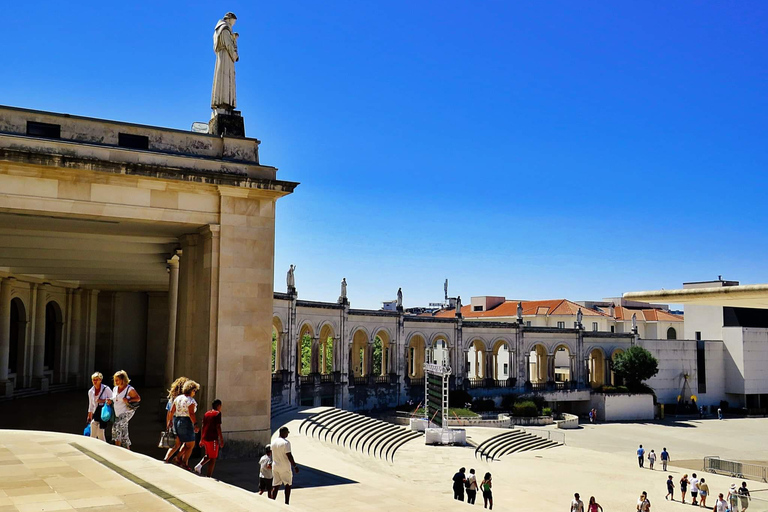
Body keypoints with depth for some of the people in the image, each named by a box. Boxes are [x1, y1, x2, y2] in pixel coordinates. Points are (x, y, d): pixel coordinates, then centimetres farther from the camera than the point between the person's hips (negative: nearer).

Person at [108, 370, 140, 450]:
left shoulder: (129, 389, -10)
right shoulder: (115, 389, 10)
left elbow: (138, 398, -5)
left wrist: (128, 400, -20)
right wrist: (110, 401, 1)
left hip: (127, 412, -7)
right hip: (118, 414, 7)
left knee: (117, 426, -24)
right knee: (124, 433, 8)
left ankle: (117, 446, -15)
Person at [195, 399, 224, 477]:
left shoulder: (206, 414, 12)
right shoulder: (217, 413, -8)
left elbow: (203, 427, 14)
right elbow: (218, 427, -13)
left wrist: (201, 440, 20)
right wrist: (221, 440, -11)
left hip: (205, 438, 7)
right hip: (213, 438, -7)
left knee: (208, 456, 23)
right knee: (213, 458, 2)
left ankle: (199, 465, 2)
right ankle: (208, 477, 1)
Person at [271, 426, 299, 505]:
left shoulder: (274, 442, 6)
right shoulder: (286, 442, -17)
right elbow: (289, 456, -18)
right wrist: (295, 466, -11)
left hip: (275, 466, 6)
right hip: (285, 467, -6)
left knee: (275, 486, 8)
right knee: (288, 485, 10)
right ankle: (286, 503, 10)